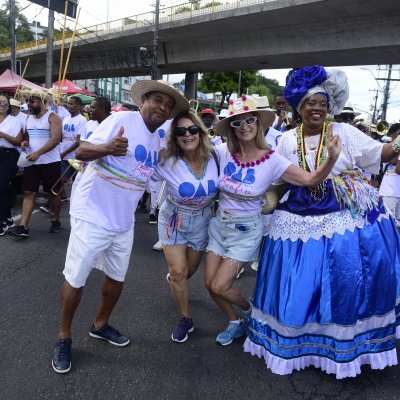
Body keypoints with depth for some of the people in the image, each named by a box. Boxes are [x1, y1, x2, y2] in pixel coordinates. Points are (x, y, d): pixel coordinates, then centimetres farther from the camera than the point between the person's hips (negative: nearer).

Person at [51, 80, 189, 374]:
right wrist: (107, 147, -39)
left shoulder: (156, 141, 9)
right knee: (76, 280, 5)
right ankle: (64, 337, 26)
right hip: (92, 216, -7)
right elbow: (82, 152, -21)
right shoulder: (122, 119, -14)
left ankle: (100, 325, 40)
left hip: (123, 223, 7)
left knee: (117, 277, 17)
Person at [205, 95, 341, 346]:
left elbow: (312, 180, -20)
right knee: (210, 283, 8)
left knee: (219, 286, -5)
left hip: (246, 231, -4)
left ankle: (250, 311, 29)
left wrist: (332, 157, -36)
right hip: (219, 224, 4)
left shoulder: (272, 160, -16)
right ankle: (236, 324, 35)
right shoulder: (223, 152, -9)